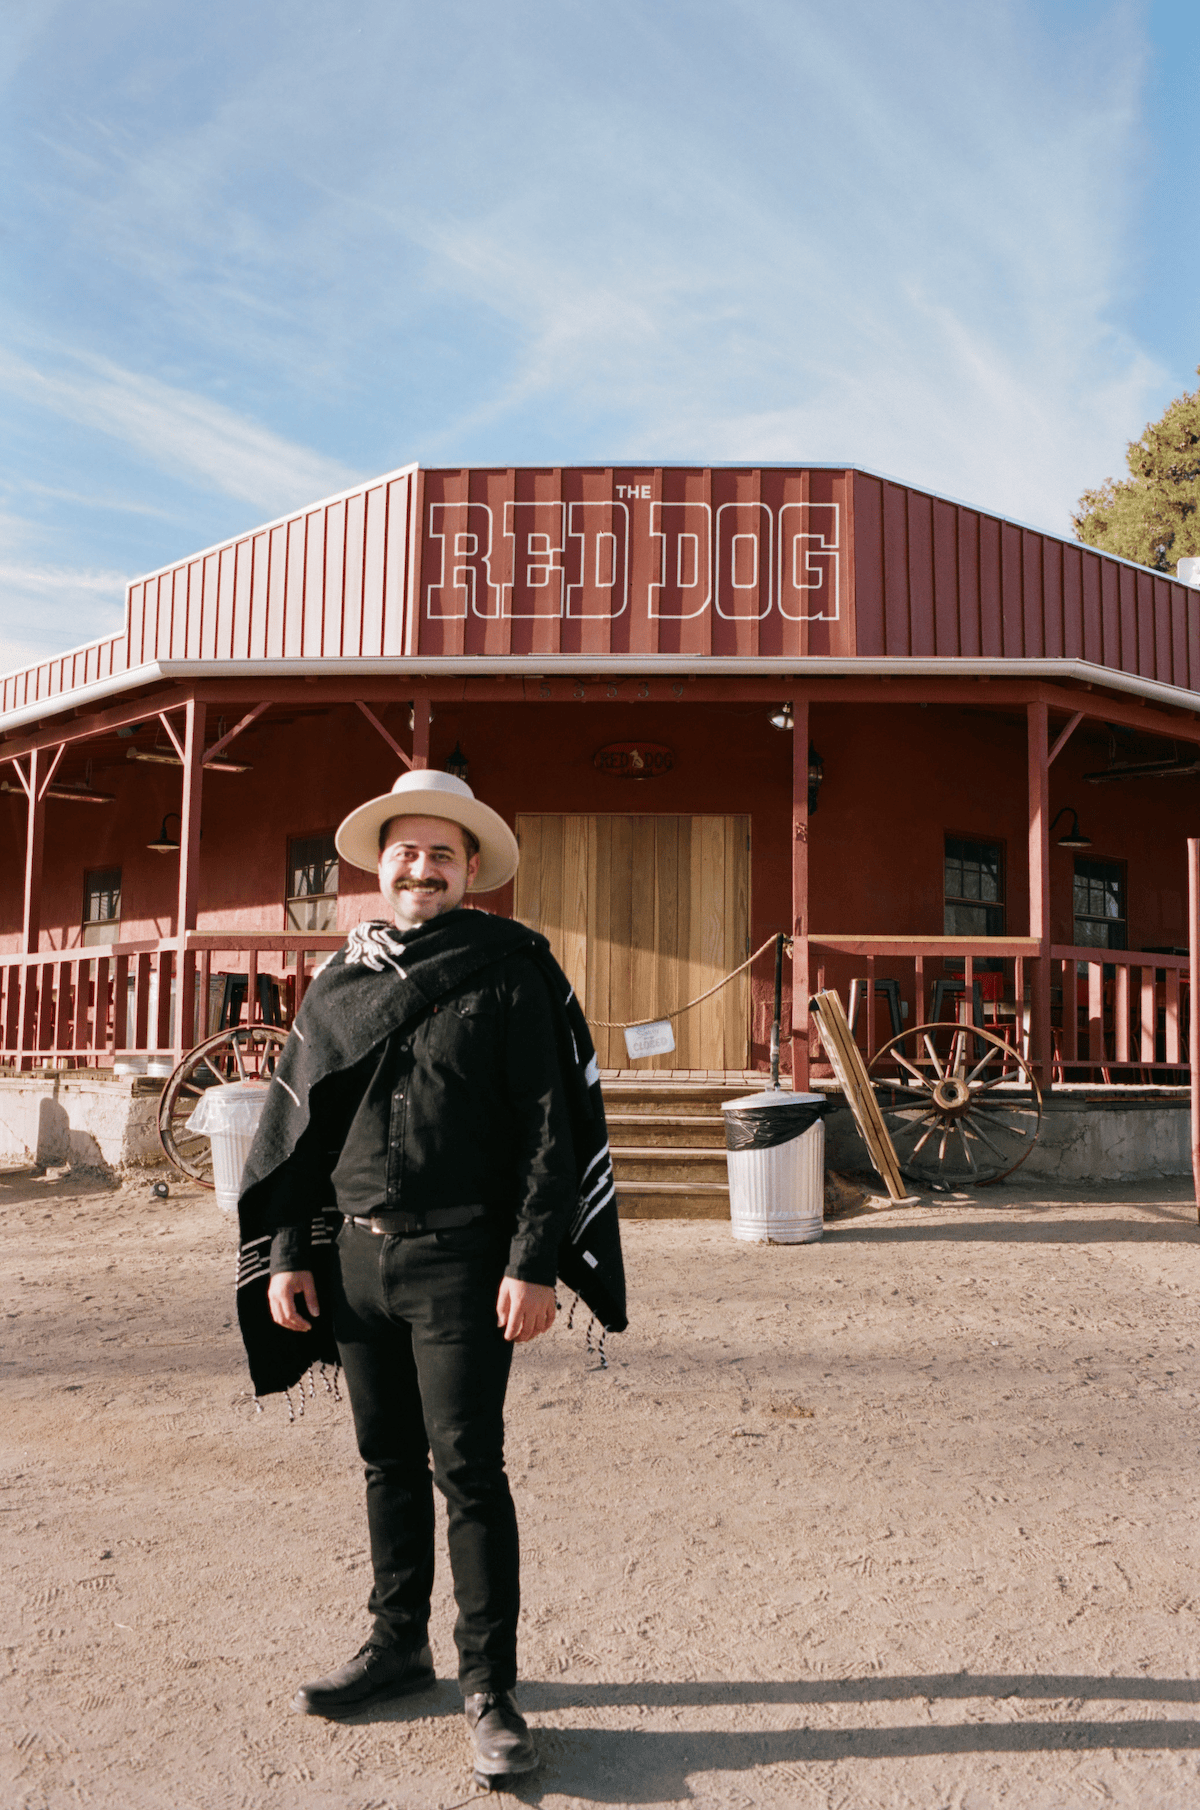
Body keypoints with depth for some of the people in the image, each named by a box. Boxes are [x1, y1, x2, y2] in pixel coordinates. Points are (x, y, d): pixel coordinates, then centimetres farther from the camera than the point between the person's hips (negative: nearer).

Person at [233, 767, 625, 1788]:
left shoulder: (512, 975, -5)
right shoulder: (339, 983, 9)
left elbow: (550, 1129, -8)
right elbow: (297, 1125, 13)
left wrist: (534, 1265, -15)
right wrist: (287, 1254, 7)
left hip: (460, 1260, -5)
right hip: (355, 1256, 5)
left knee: (468, 1468, -1)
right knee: (389, 1461, 17)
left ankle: (490, 1687, 14)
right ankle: (398, 1645, 34)